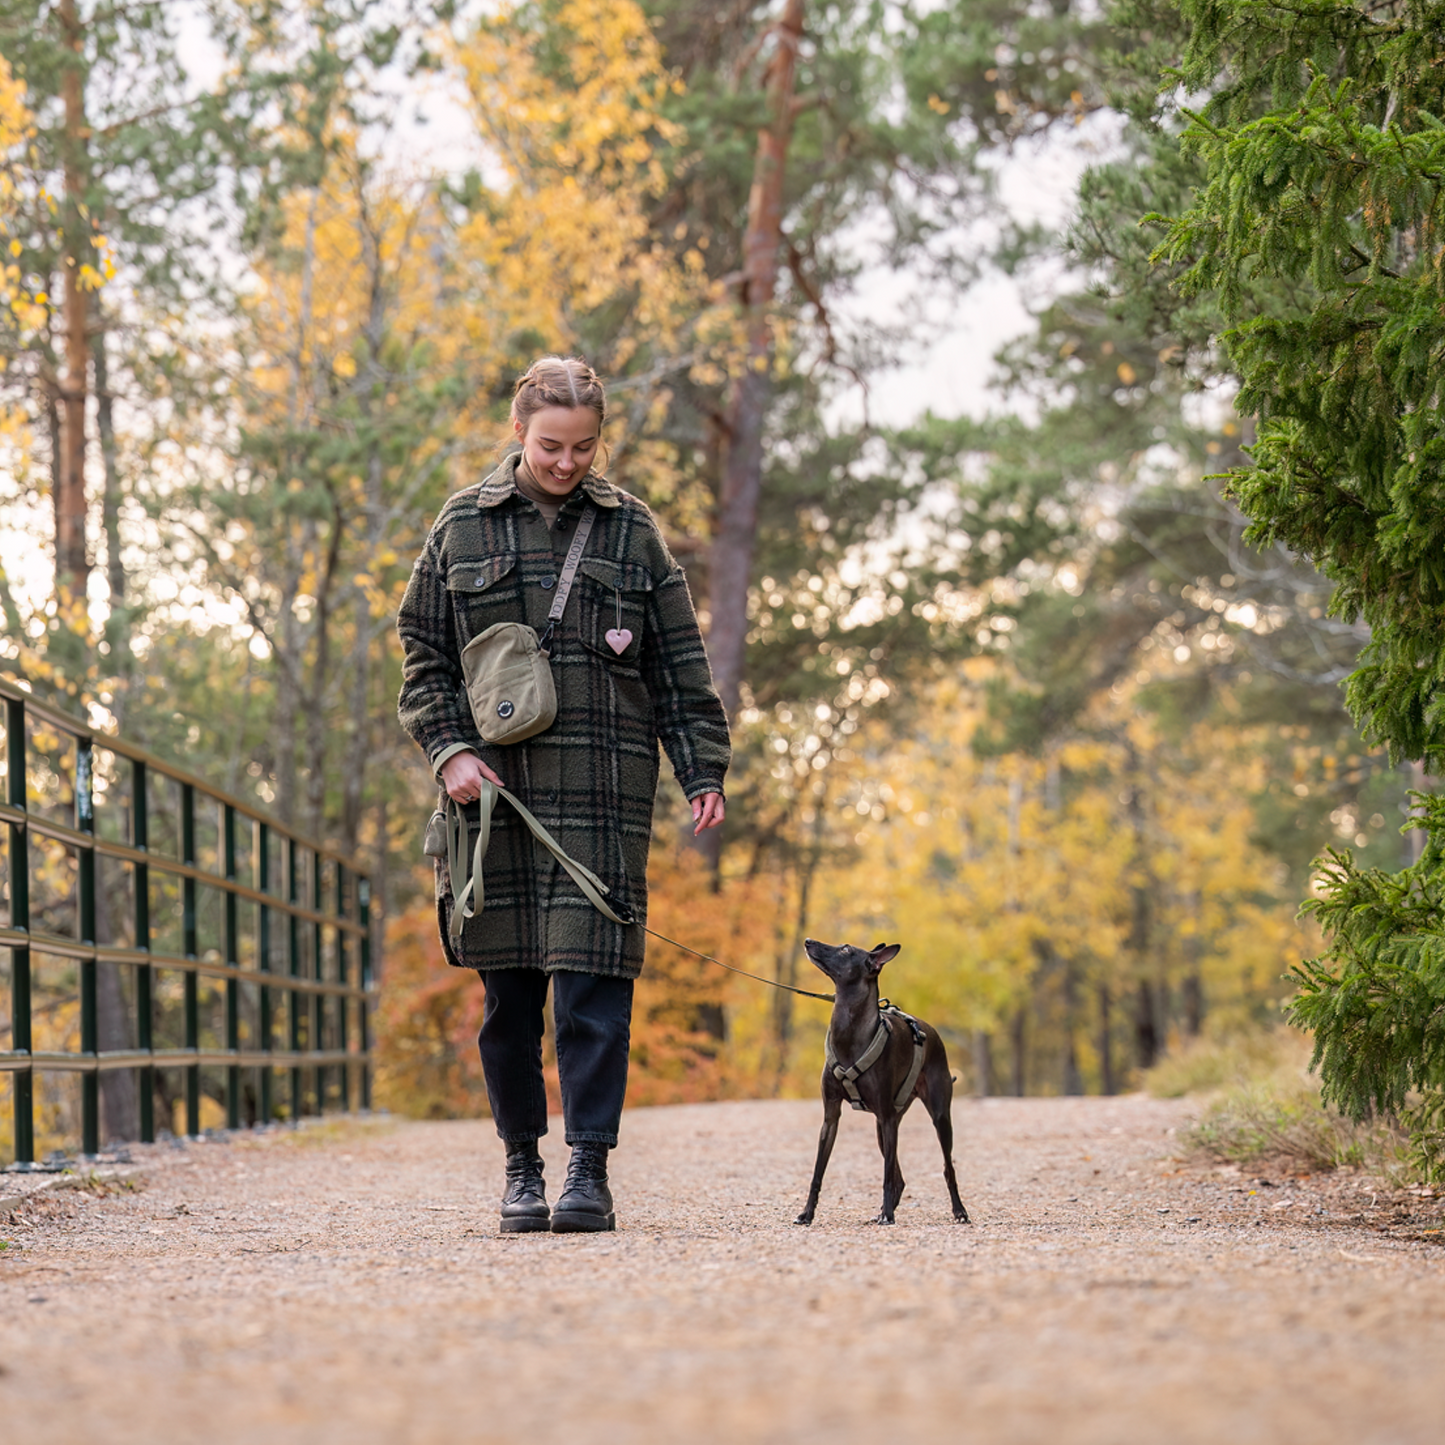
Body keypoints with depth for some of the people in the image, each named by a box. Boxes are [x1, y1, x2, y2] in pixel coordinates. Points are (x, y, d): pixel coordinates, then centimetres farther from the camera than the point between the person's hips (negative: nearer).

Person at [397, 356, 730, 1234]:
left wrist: (703, 770, 3)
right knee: (509, 987, 4)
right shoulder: (464, 527, 9)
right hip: (494, 787, 1)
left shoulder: (631, 529, 8)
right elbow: (424, 655, 11)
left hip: (603, 789, -1)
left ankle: (592, 1170, -5)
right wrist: (448, 749, -3)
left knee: (594, 980, -8)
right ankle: (523, 1167, 15)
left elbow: (681, 665, 10)